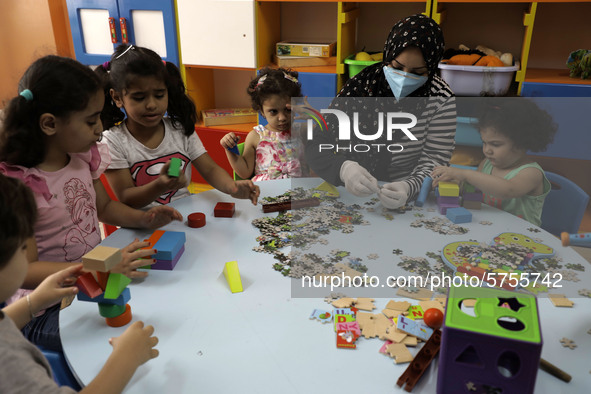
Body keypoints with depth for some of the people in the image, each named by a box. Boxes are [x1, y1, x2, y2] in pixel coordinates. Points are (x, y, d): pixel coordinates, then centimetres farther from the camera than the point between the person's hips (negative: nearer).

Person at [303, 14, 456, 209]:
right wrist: (343, 168, -32)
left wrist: (408, 188, -30)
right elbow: (316, 144, -10)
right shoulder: (362, 85, -7)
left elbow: (433, 160, -8)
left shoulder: (440, 101, -7)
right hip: (348, 194, -1)